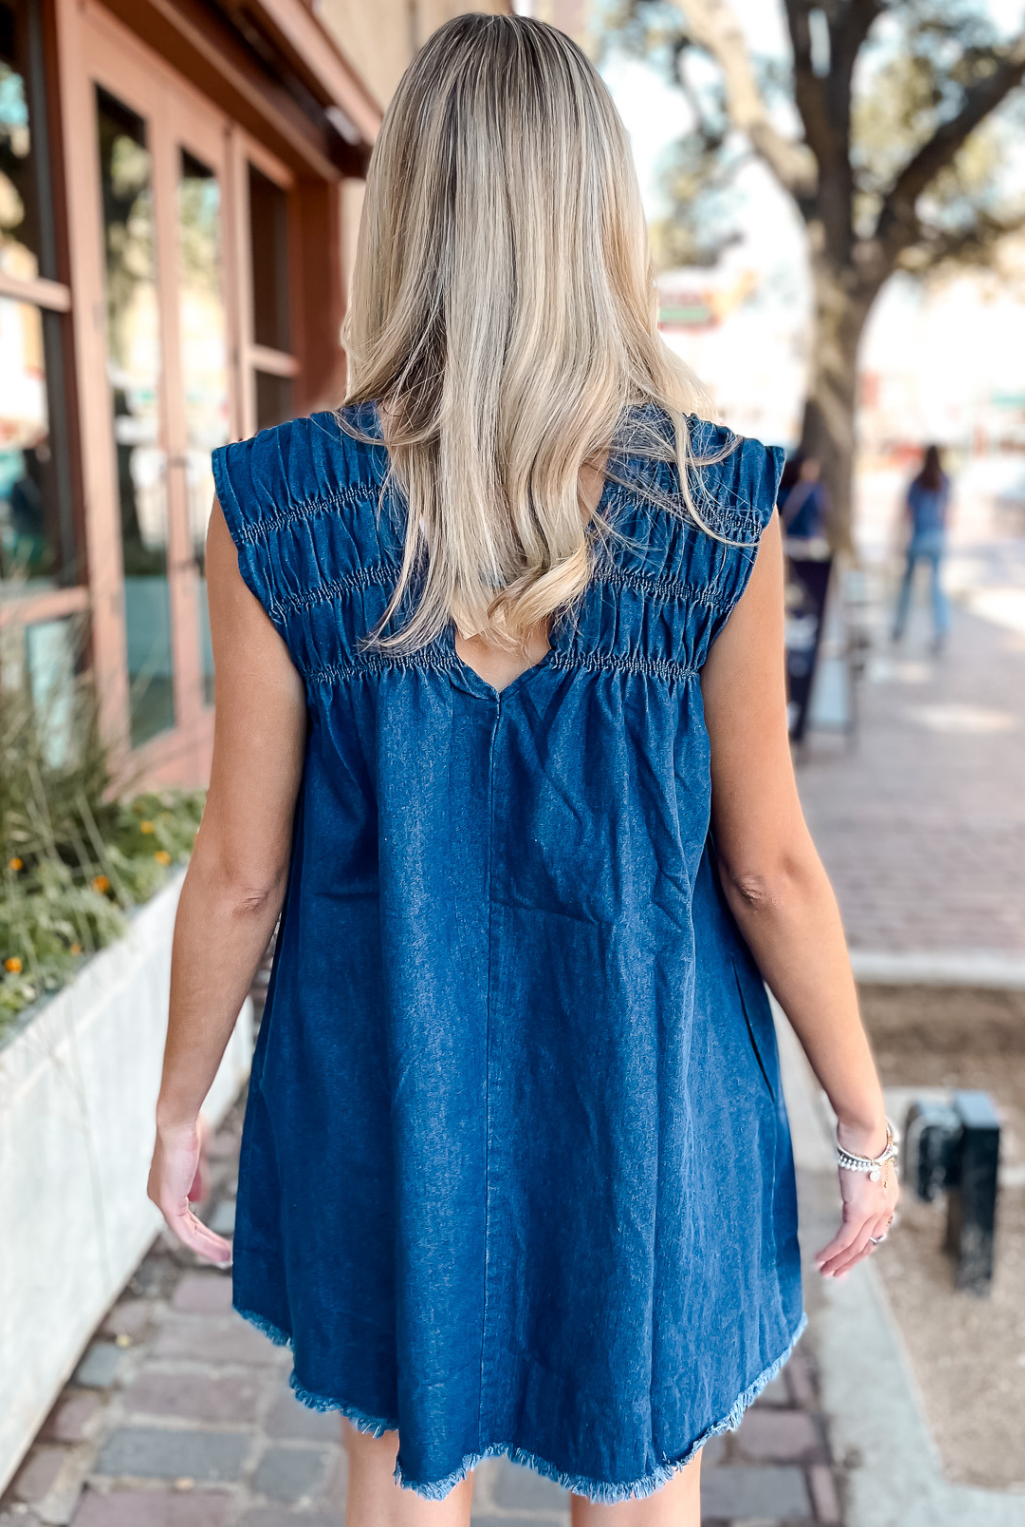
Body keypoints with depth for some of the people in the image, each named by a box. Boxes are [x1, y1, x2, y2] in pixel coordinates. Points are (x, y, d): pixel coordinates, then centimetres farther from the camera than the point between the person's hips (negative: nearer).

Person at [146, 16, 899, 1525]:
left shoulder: (276, 506, -13)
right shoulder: (716, 502, -14)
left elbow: (240, 872, -8)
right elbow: (771, 869, -9)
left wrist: (180, 1105, 8)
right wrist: (865, 1122, 5)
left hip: (388, 1089, 1)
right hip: (642, 1102, 0)